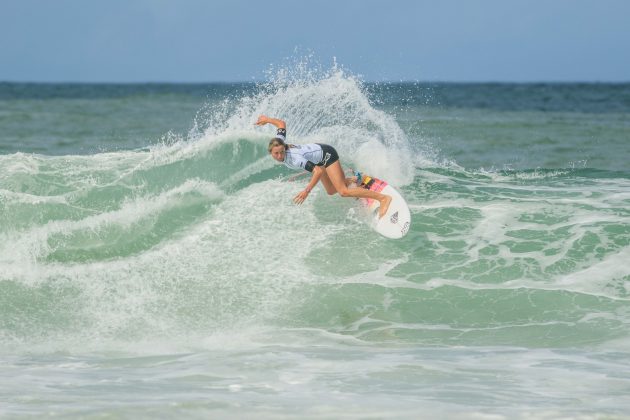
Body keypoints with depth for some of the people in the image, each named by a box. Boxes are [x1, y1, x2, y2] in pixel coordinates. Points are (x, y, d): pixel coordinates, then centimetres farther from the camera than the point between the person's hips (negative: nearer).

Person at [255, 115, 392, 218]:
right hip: (318, 150, 9)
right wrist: (267, 120, 19)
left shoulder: (294, 159, -38)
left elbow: (318, 171, -41)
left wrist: (307, 191, -45)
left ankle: (383, 198, -17)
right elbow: (282, 124, 1)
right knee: (331, 191, 19)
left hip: (327, 154, -9)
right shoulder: (278, 143, -18)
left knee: (343, 192, -17)